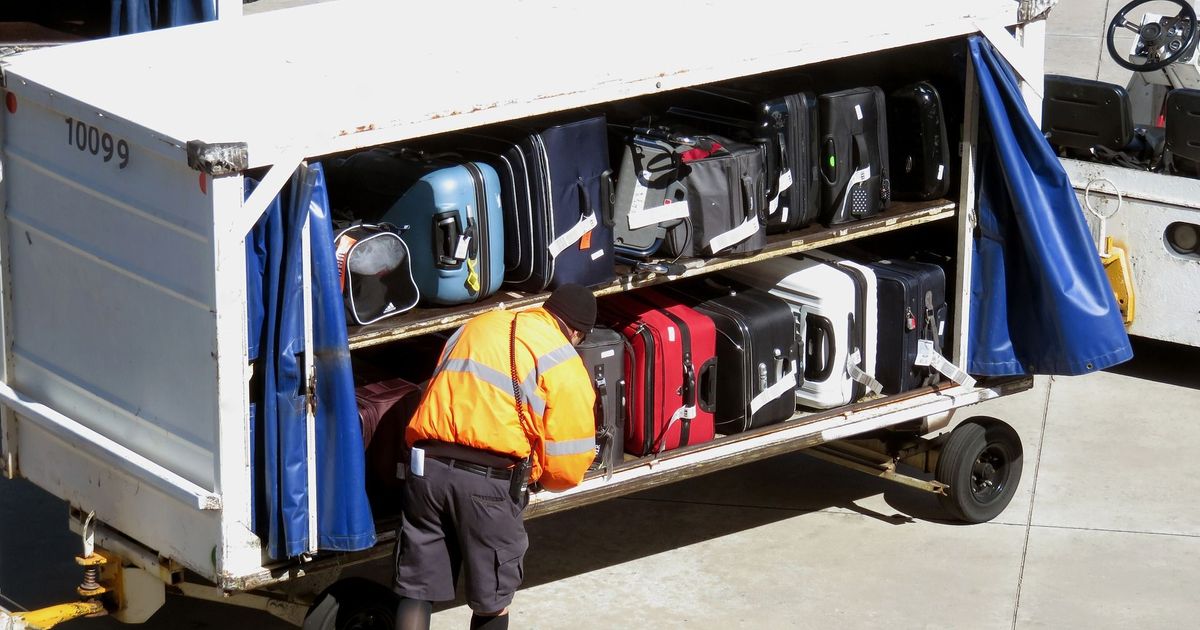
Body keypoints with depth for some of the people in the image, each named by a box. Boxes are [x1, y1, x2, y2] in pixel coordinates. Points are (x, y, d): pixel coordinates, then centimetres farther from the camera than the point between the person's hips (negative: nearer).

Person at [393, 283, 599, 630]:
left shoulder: (477, 326, 21)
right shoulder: (564, 364, 3)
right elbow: (567, 467, -1)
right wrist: (534, 472, 20)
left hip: (426, 467, 5)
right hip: (489, 481, -5)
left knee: (417, 590, 9)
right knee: (492, 601, 13)